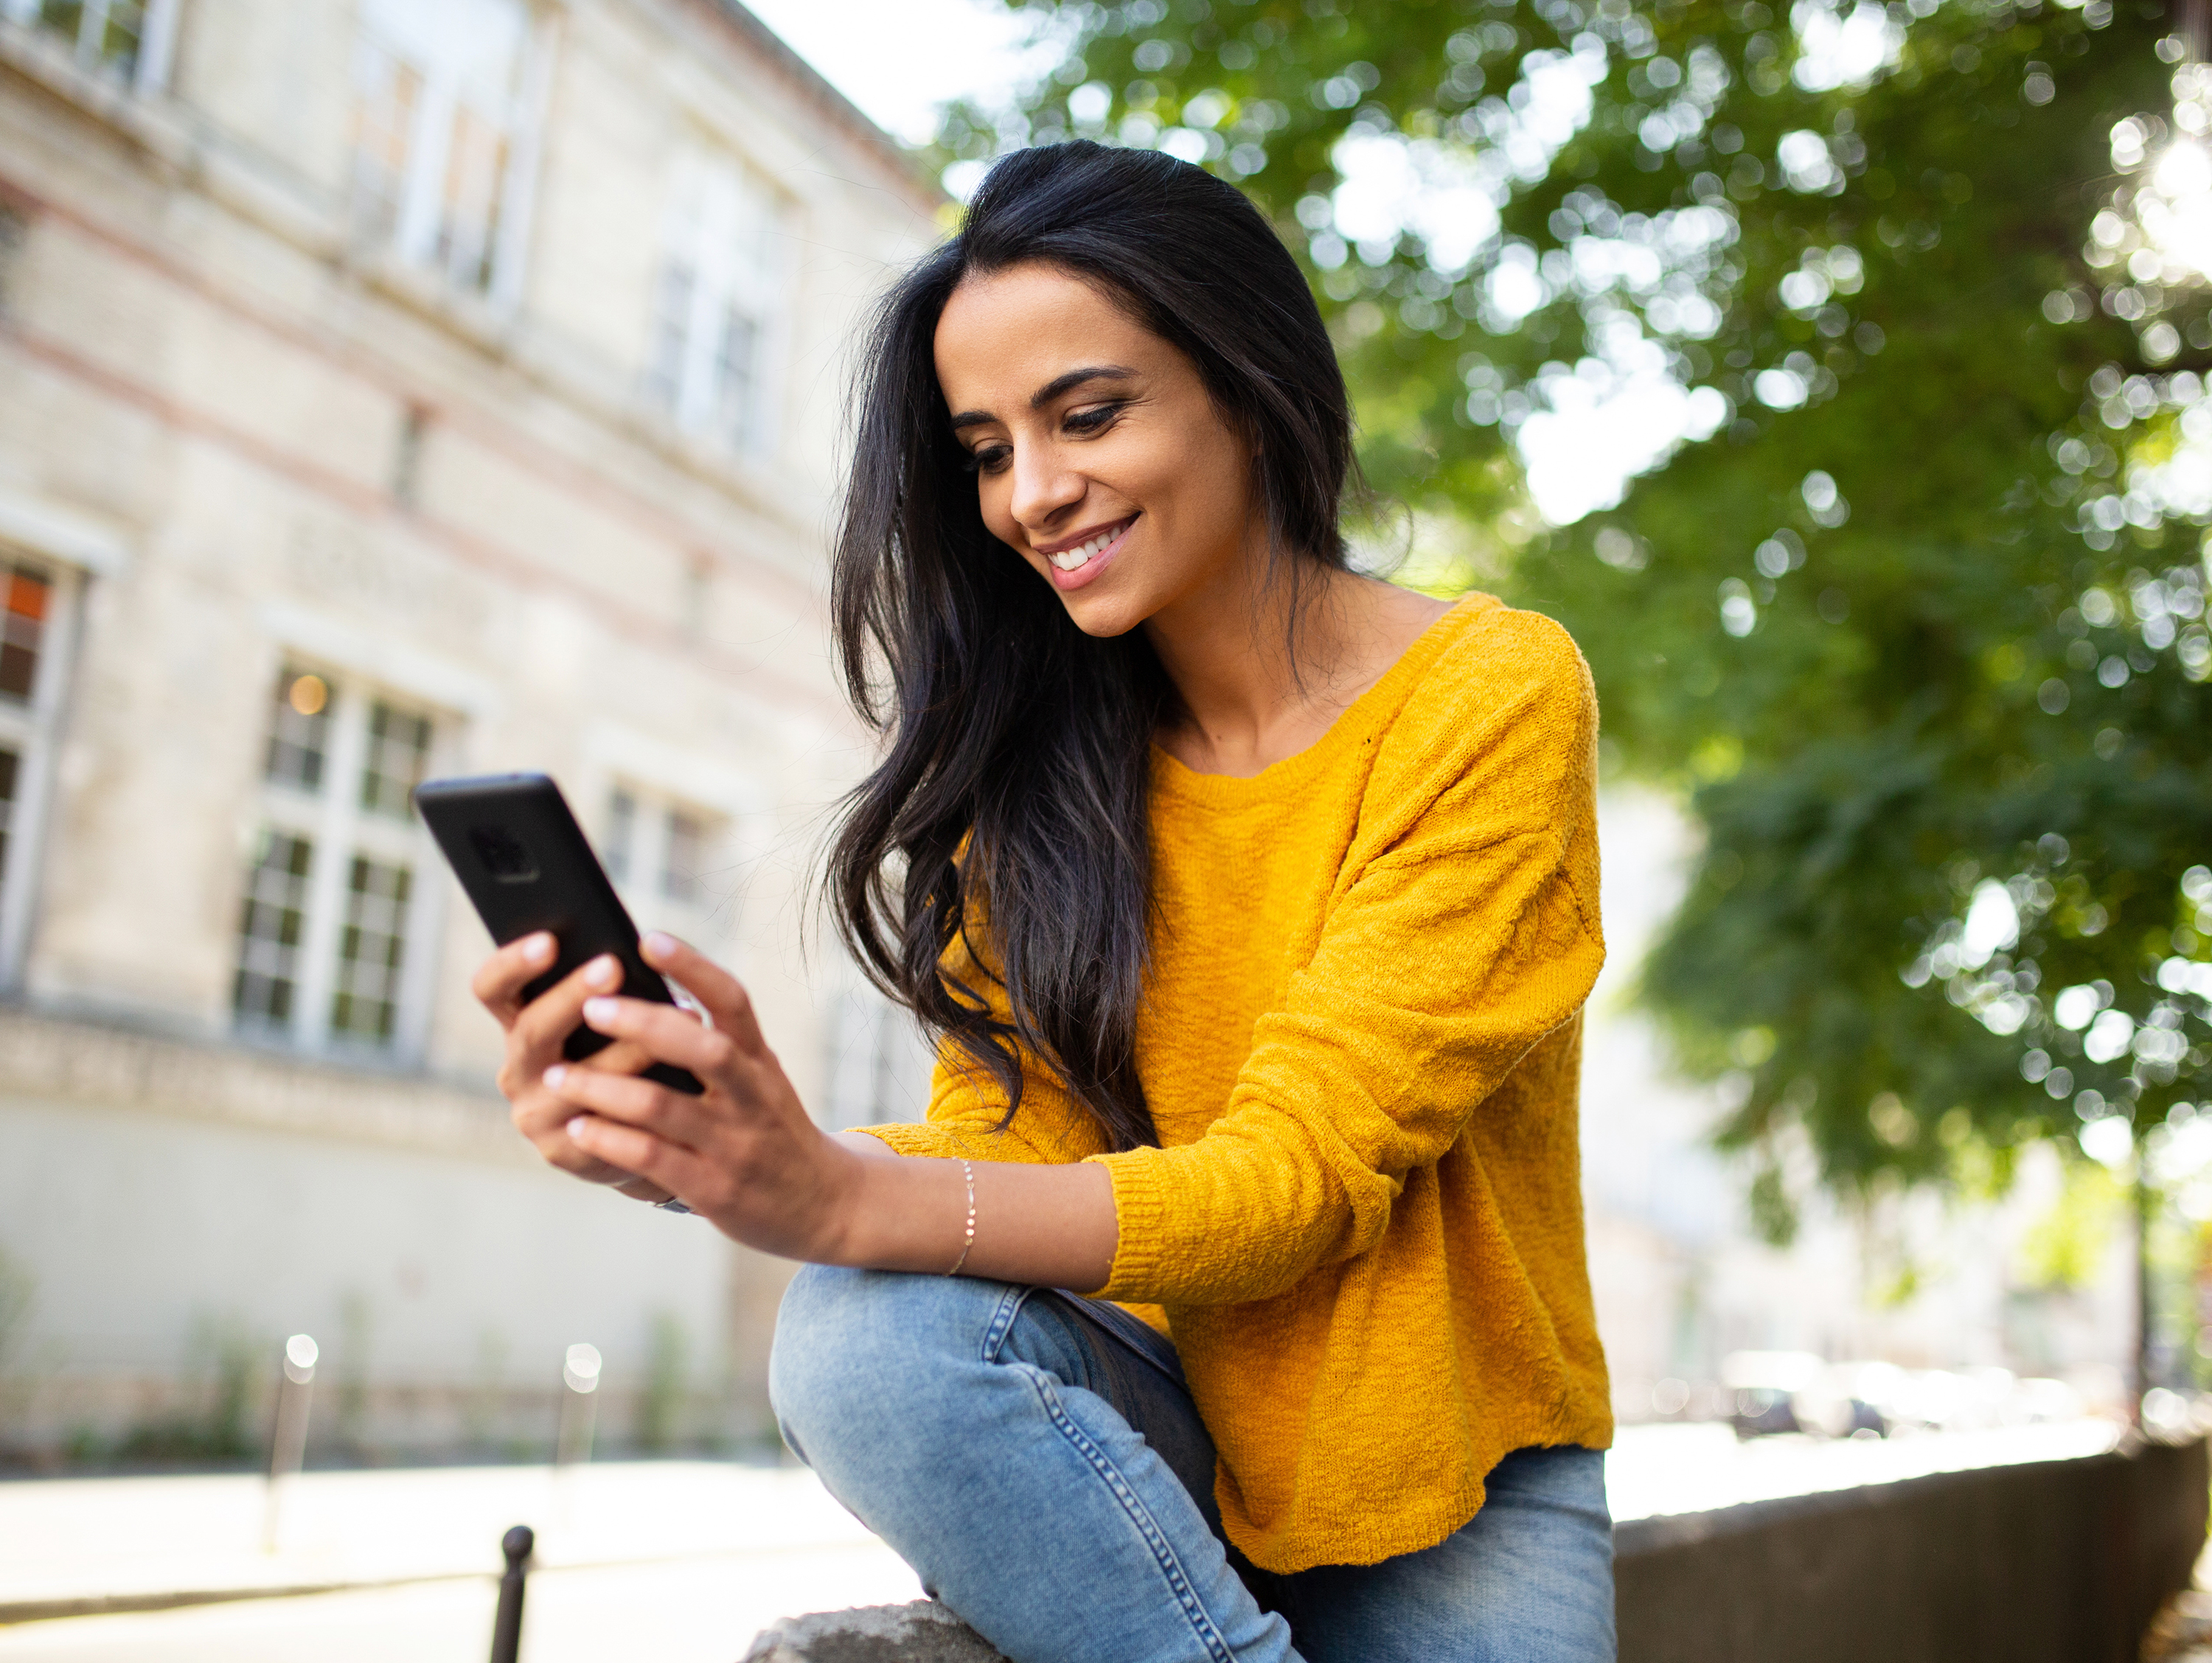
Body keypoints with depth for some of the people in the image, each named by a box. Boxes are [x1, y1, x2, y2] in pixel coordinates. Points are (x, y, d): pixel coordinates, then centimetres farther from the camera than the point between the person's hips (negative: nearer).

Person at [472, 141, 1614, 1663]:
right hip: (1171, 1437, 4)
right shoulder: (1050, 758, 2)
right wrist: (707, 1149, -26)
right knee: (867, 1337, -26)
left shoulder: (1493, 697, -12)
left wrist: (849, 1202, -34)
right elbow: (1011, 1141, -6)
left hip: (1452, 1492, -4)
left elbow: (1302, 1174, -20)